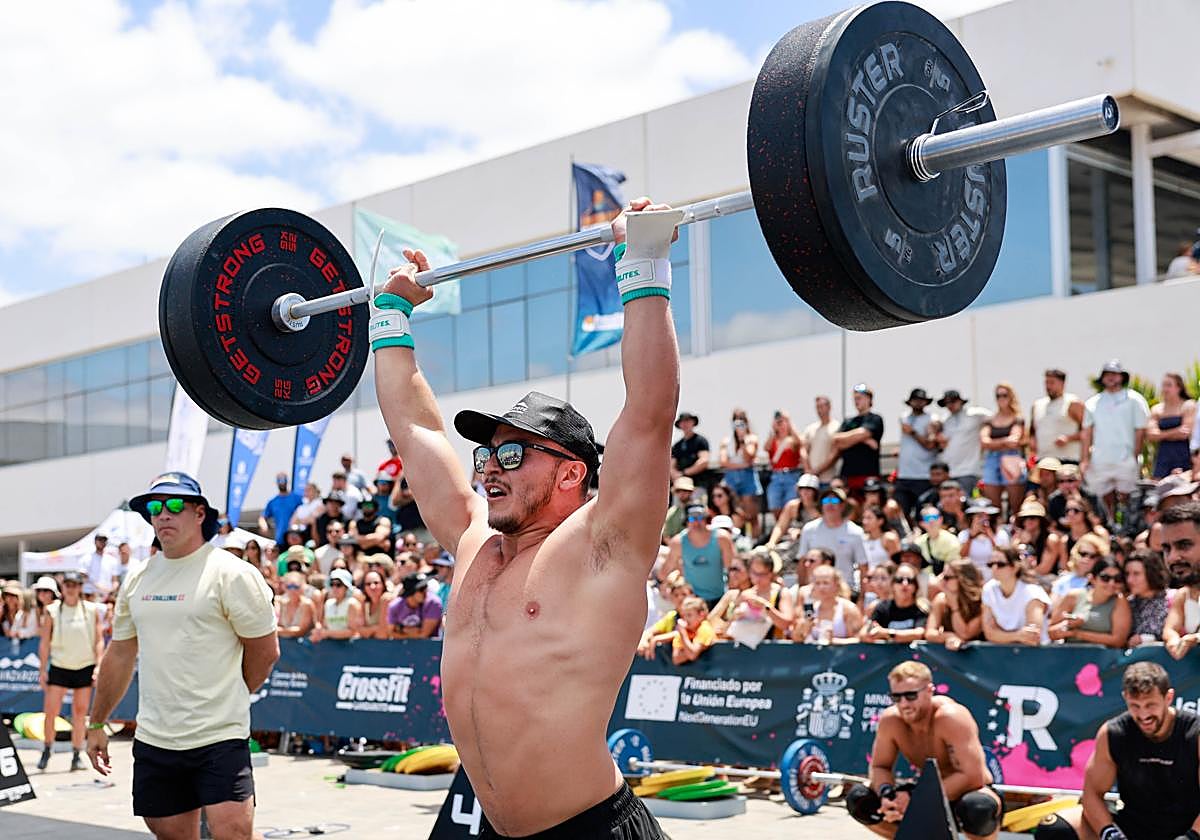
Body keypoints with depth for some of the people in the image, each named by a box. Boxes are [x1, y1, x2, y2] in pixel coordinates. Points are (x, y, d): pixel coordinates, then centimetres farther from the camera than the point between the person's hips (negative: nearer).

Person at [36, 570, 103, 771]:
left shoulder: (91, 610, 1)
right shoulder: (52, 611, -1)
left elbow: (99, 640, 2)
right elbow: (44, 643, 2)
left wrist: (99, 665, -7)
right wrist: (43, 670, -1)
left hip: (85, 668, 0)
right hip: (59, 667, 0)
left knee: (80, 713, 3)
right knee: (50, 712, -4)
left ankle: (76, 755, 11)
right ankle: (47, 750, 15)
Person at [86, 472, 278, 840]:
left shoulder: (232, 573, -8)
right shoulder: (138, 578, 11)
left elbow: (265, 651, -3)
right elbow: (120, 655, 19)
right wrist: (96, 724, 20)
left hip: (220, 740, -6)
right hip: (153, 740, 6)